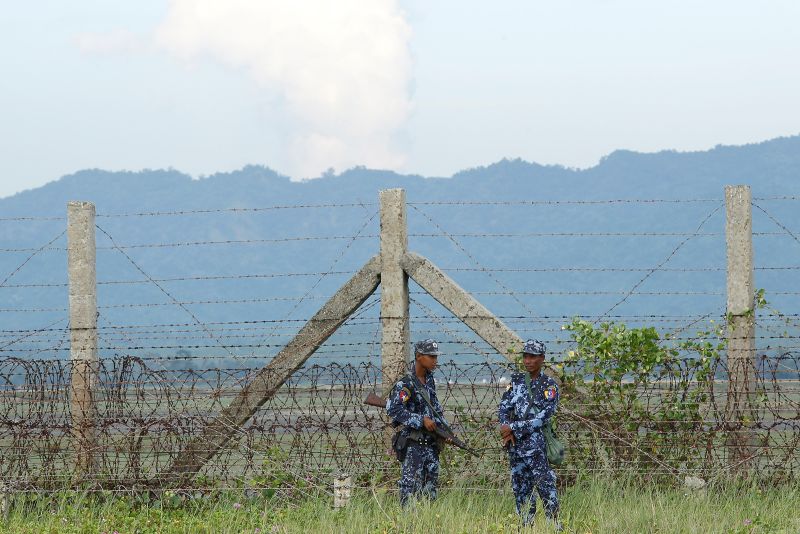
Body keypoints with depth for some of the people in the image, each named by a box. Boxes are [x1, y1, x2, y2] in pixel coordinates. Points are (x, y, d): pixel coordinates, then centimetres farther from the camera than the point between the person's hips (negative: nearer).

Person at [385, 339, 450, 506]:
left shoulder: (429, 381, 13)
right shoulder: (405, 384, -13)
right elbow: (394, 410, -21)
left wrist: (445, 428, 9)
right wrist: (421, 420, -22)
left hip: (430, 442, 8)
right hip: (412, 444, -8)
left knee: (430, 486, 8)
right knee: (410, 486, -9)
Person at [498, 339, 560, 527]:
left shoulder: (549, 386, -3)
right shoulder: (516, 381, 12)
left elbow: (542, 418, -12)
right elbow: (503, 409, 8)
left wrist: (513, 428, -14)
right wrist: (507, 431, -10)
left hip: (538, 447, -5)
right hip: (515, 447, 5)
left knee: (546, 488, -11)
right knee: (521, 492, 7)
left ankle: (555, 526, -11)